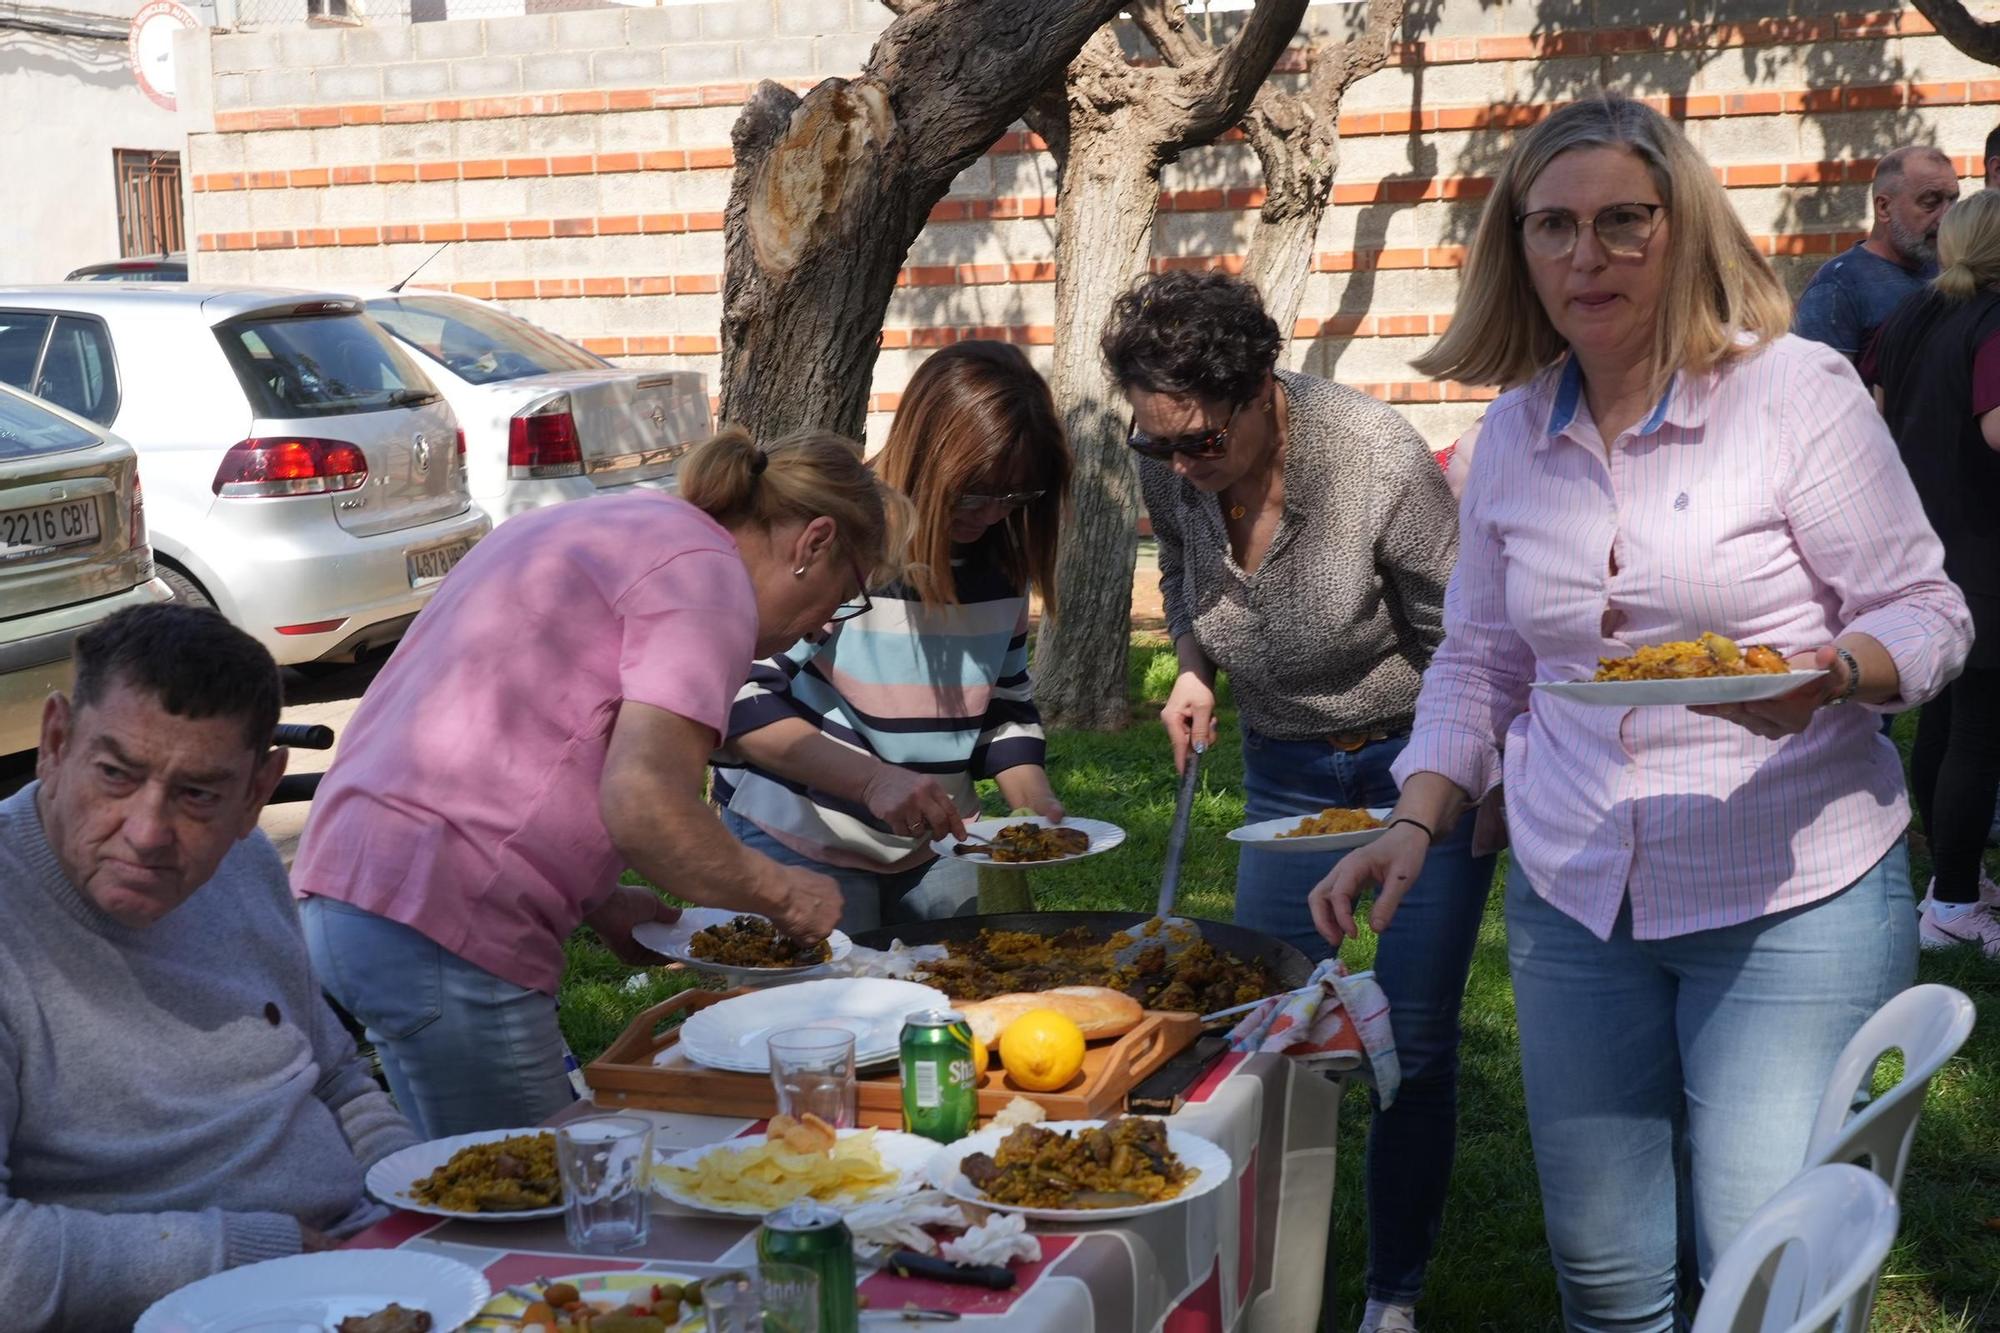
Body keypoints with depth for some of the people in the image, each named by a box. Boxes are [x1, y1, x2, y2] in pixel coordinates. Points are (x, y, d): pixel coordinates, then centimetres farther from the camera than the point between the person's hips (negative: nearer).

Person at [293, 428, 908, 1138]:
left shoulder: (611, 523, 21)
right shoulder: (706, 574, -8)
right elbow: (644, 804, -21)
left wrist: (601, 903, 17)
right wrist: (780, 893, -5)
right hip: (438, 922, -10)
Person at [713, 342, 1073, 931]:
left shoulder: (1000, 556, -2)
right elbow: (739, 700, -23)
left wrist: (1038, 806, -8)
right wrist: (873, 779, -33)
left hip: (934, 848, 6)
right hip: (799, 843, -5)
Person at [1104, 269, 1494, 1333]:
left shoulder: (1377, 458, -28)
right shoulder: (1168, 466, -13)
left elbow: (1464, 641, -16)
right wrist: (1193, 671, -5)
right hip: (1285, 765, 5)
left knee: (1414, 1043, -1)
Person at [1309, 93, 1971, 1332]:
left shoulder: (1797, 389, -8)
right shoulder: (1514, 431, 7)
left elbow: (1926, 613, -5)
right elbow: (1479, 658, 16)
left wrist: (1830, 672, -26)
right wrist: (1415, 823, 4)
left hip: (1790, 897, -4)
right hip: (1574, 900, 5)